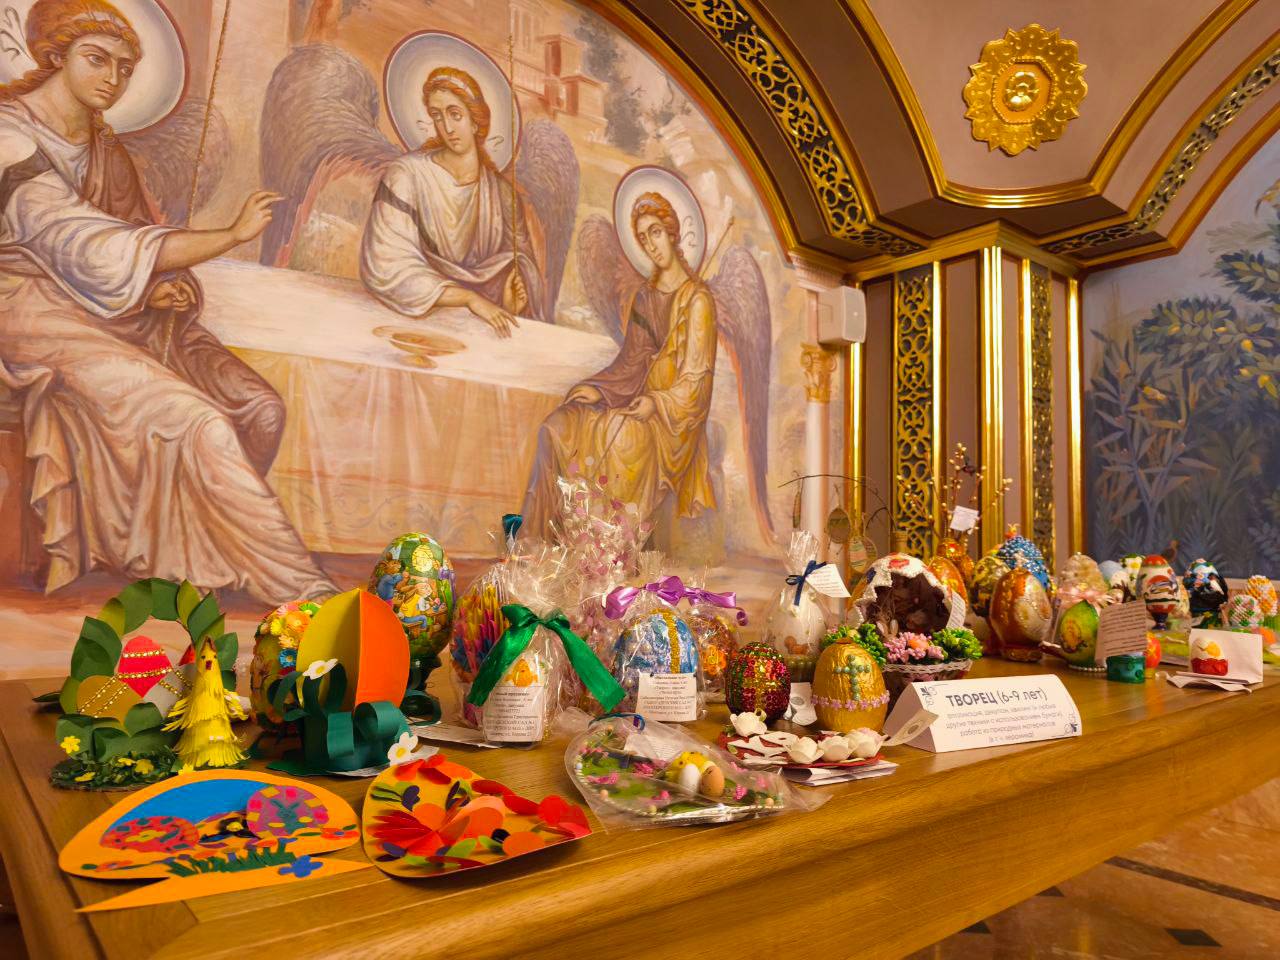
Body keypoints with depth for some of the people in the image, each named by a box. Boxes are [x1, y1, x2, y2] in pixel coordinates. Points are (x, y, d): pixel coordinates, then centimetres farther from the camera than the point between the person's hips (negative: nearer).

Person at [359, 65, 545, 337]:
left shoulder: (499, 189, 0)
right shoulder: (406, 175, -13)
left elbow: (519, 248, 9)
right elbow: (386, 268, -20)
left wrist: (516, 285, -16)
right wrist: (470, 298, -26)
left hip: (488, 321, 4)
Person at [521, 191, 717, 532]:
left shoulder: (697, 299, -6)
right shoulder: (644, 297, 14)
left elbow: (696, 377, -10)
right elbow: (632, 361, 11)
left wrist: (656, 403, -23)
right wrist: (598, 389, -5)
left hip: (675, 413, -6)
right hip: (642, 398, 6)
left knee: (621, 431, -35)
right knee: (557, 426, -15)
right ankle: (537, 535, -14)